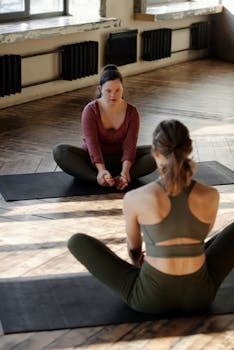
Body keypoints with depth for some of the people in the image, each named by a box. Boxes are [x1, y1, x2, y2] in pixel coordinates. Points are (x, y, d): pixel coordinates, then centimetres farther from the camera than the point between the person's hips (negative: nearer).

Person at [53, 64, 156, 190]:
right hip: (93, 159, -1)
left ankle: (121, 178, -40)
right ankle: (98, 178, -42)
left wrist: (125, 171, -38)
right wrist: (102, 170, -42)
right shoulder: (90, 110, -15)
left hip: (120, 159, 1)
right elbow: (92, 143, -25)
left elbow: (130, 145, -20)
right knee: (59, 151, -30)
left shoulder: (132, 112, -10)